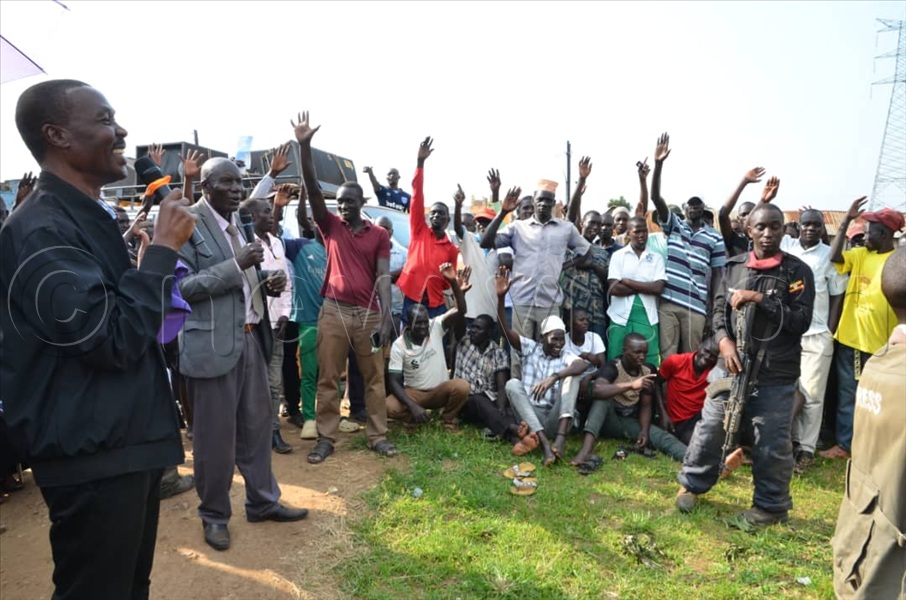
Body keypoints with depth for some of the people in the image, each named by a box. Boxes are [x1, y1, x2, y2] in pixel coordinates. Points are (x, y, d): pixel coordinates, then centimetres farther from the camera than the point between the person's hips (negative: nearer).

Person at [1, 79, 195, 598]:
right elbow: (113, 338, -23)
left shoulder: (91, 220, 14)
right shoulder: (42, 230, -17)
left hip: (129, 443, 9)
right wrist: (164, 248, -18)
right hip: (94, 458, -9)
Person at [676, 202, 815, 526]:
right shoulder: (733, 266, 7)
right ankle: (692, 483, 28)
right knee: (710, 427, 9)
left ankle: (771, 505, 27)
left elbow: (801, 321, -10)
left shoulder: (797, 271, -3)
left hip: (776, 375, -2)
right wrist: (724, 342, -10)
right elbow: (718, 311, 7)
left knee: (771, 443, 6)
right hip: (732, 365, 3)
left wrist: (760, 299, -17)